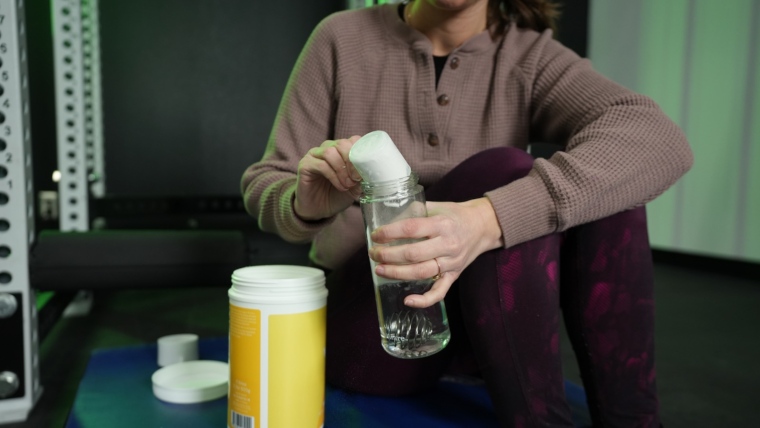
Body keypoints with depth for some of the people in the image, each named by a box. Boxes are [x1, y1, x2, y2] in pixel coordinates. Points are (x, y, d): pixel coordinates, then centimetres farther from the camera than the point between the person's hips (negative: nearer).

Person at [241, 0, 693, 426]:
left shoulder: (532, 57, -3)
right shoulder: (343, 38, -3)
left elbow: (660, 143, -23)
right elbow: (264, 189, -2)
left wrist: (490, 220, -41)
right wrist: (305, 204, -28)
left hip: (487, 322, 2)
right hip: (371, 321, -1)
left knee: (606, 179, -21)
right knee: (503, 174, -26)